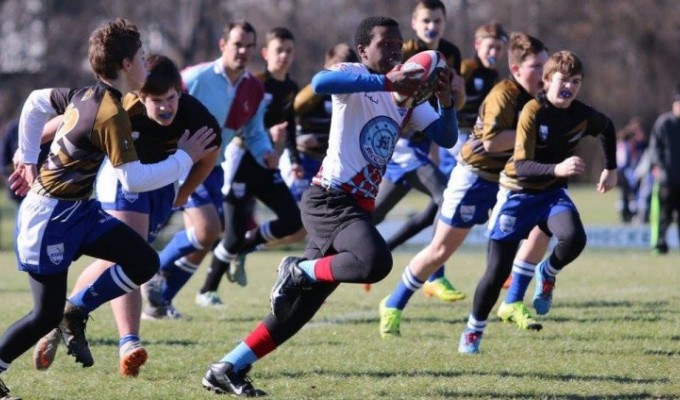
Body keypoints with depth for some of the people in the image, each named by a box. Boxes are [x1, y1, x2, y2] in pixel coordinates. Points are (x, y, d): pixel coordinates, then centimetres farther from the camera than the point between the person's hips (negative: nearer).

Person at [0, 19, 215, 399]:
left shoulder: (87, 95, 4)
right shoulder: (113, 115, -22)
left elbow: (35, 102, 18)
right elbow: (133, 179, -23)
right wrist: (185, 158, -13)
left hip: (79, 209, 9)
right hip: (51, 217, -9)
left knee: (144, 262, 1)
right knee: (47, 314, -6)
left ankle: (76, 312, 12)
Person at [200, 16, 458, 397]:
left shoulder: (407, 97, 16)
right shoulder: (355, 77, -5)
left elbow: (447, 138, 12)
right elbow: (321, 82, -29)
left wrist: (447, 102, -8)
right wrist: (386, 81, -34)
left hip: (357, 209, 8)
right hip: (331, 199, -8)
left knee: (300, 307, 7)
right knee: (376, 261, -33)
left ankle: (227, 369, 14)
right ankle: (299, 271, -8)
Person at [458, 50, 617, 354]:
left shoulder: (583, 115, -8)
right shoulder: (533, 111, -21)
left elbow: (607, 128, 18)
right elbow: (521, 165, -30)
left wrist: (610, 169, 17)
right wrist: (556, 169, -45)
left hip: (552, 192, 3)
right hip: (518, 193, -3)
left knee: (574, 238, -29)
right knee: (497, 270, -5)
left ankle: (547, 274, 5)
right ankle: (473, 330, 18)